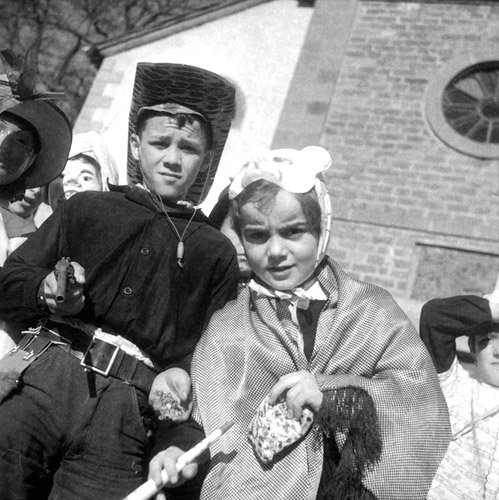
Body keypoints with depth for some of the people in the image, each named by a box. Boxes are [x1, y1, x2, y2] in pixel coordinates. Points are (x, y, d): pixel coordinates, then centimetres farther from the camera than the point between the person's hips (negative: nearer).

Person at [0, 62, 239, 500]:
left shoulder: (217, 252, 16)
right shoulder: (86, 209, 17)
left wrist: (182, 372, -9)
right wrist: (46, 290, -6)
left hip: (124, 414, 0)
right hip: (44, 379, 1)